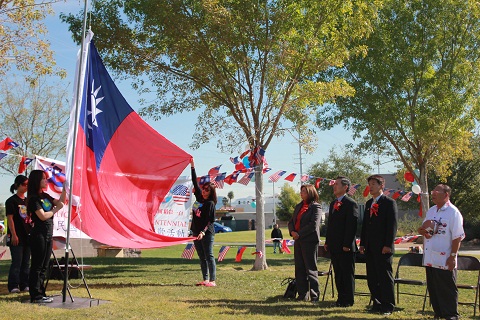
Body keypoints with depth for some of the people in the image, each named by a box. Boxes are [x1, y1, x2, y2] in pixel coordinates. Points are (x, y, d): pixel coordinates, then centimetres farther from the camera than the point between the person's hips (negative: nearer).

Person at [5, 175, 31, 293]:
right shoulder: (11, 201, -4)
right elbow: (10, 219, -10)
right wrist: (13, 235, -16)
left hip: (27, 236, 7)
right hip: (16, 237, -6)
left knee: (26, 262, 9)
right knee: (17, 262, -7)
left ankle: (25, 285, 15)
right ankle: (13, 286, -1)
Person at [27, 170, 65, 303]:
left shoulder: (45, 196, 13)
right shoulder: (33, 198, -11)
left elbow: (60, 202, 19)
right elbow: (43, 216, -17)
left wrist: (64, 188, 9)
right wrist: (56, 209, -4)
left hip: (48, 235, 8)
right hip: (38, 235, -8)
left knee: (44, 267, 12)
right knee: (37, 266, -3)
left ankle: (40, 293, 20)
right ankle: (36, 296, 1)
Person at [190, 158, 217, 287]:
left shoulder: (210, 203, -7)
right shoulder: (199, 198, 11)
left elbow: (210, 221, -12)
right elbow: (195, 182, 15)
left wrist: (203, 232, -24)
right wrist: (192, 166, 13)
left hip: (207, 234, -7)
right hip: (196, 233, 7)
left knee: (209, 257, -6)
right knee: (202, 258, 10)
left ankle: (212, 280, -5)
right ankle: (205, 279, 15)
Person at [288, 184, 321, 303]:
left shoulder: (315, 207, -6)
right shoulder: (298, 206, 17)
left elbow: (314, 224, -16)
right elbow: (291, 221, 16)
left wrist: (299, 234, -16)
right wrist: (292, 231, -5)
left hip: (310, 241, -7)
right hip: (298, 240, 7)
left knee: (311, 269, -3)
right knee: (299, 268, 10)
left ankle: (314, 295, 4)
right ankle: (303, 294, 18)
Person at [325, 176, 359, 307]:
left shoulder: (351, 204, -10)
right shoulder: (333, 203, 16)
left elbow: (352, 225, -15)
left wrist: (347, 244, -18)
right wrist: (327, 242, 14)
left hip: (345, 247, -8)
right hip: (334, 246, 8)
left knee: (347, 274, 1)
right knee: (338, 274, 13)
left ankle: (348, 300, 9)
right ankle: (341, 298, 22)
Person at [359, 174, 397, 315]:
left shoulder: (389, 203, -5)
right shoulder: (368, 203, 16)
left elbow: (392, 225, -11)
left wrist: (388, 245, -16)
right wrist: (362, 243, 12)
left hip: (383, 248, -7)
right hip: (370, 248, 7)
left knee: (385, 277, 0)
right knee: (372, 278, 10)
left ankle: (388, 306, 9)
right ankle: (377, 303, 20)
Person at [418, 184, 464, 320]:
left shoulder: (453, 212, -10)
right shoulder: (431, 211, 13)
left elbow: (457, 237, -13)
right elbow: (423, 229, 22)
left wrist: (453, 256, -16)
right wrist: (422, 231, -3)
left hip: (445, 260, -7)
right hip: (430, 258, 8)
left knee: (448, 290, 3)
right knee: (433, 289, 14)